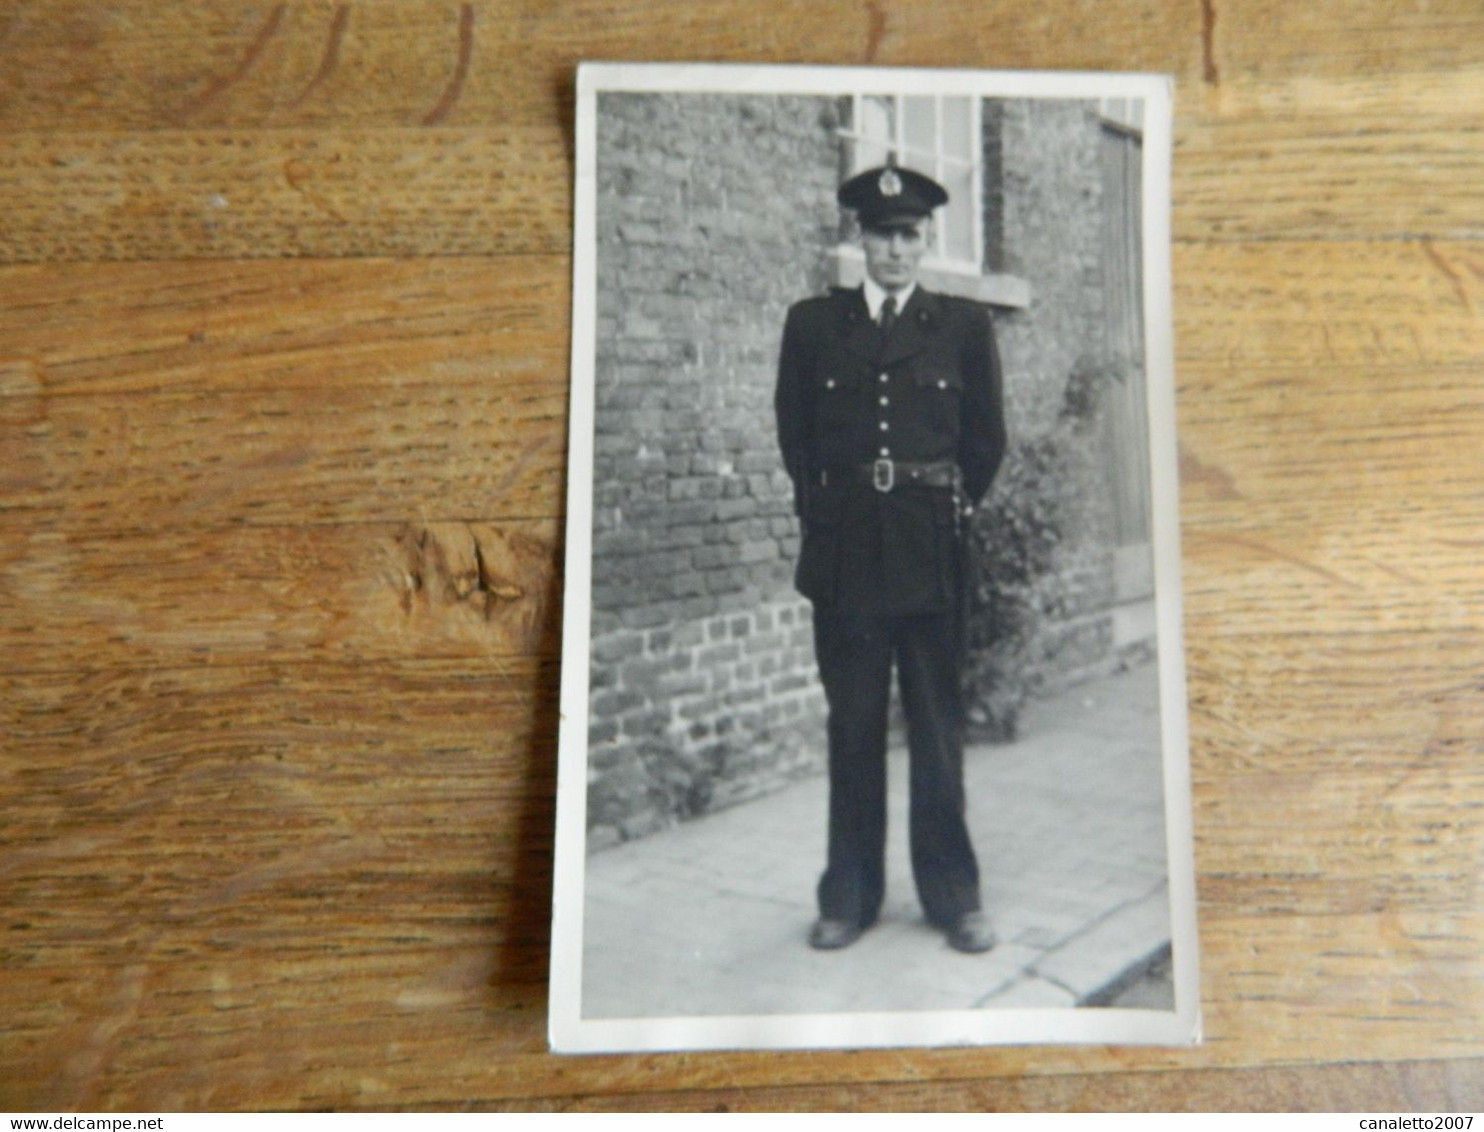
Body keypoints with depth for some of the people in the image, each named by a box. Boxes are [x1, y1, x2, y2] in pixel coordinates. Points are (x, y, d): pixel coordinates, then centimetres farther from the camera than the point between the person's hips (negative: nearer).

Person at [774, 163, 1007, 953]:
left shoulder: (963, 325, 7)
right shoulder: (812, 323, 8)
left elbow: (987, 439, 11)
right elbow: (794, 433, 11)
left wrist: (950, 509, 9)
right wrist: (826, 508, 8)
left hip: (931, 552, 0)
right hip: (843, 553, 1)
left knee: (938, 726, 6)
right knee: (852, 728, 7)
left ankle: (953, 895, 20)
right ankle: (848, 896, 19)